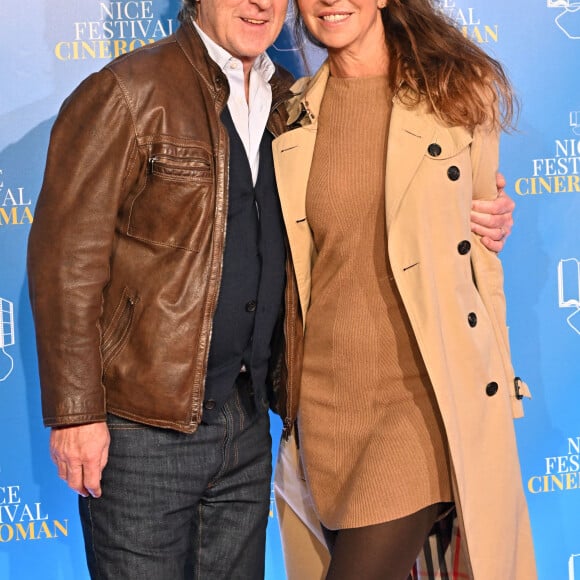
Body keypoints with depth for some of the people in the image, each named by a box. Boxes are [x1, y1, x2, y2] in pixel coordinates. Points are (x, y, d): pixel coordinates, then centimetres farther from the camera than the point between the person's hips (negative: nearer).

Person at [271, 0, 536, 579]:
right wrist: (285, 390, 13)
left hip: (428, 393, -3)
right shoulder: (292, 115, 7)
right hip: (326, 394, 3)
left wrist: (498, 383, 7)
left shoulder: (455, 95, 1)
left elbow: (480, 253, 6)